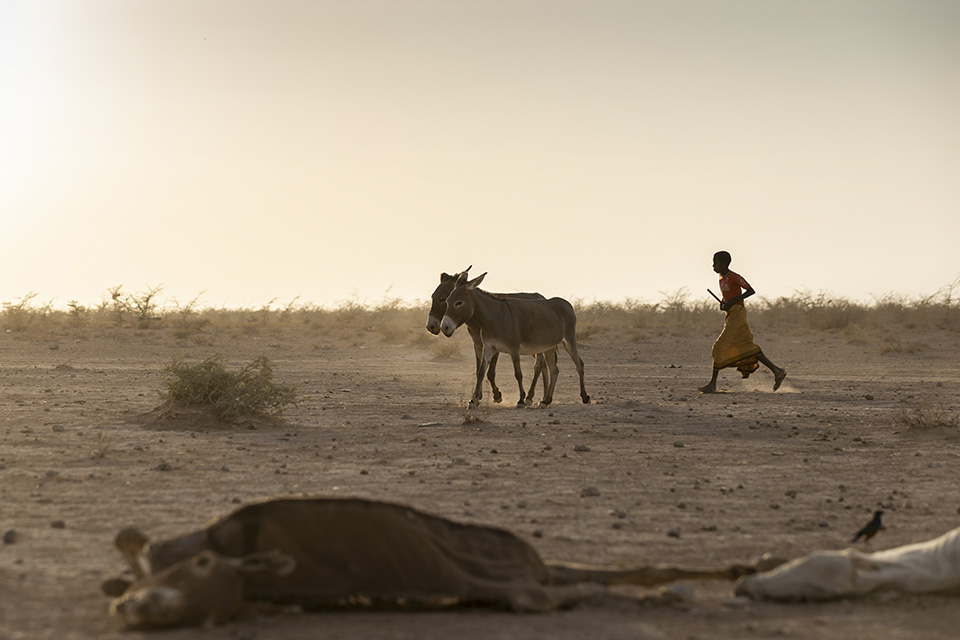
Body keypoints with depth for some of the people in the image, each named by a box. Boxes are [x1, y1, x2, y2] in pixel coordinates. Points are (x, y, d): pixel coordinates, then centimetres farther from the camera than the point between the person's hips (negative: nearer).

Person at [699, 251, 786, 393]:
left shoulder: (734, 277, -14)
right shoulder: (722, 278, 13)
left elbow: (751, 291, -16)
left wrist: (732, 302, -20)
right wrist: (723, 302, 6)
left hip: (737, 315, -10)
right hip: (730, 316, 10)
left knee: (720, 346, -11)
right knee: (747, 348, 11)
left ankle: (713, 384, -8)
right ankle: (777, 371, 15)